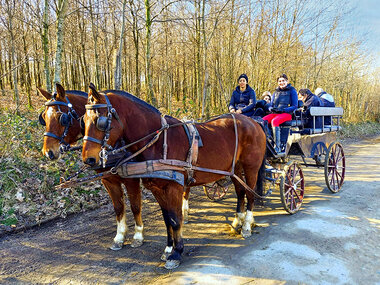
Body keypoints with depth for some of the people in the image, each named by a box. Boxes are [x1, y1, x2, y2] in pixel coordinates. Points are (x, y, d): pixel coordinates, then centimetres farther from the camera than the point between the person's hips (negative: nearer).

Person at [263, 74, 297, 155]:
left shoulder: (292, 91, 9)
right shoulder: (276, 92, 24)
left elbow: (294, 106, 1)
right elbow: (271, 105, 22)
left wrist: (283, 109, -15)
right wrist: (271, 108, -3)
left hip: (287, 113, -5)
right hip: (275, 113, 5)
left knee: (274, 121, -38)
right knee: (262, 121, -27)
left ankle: (277, 147, -38)